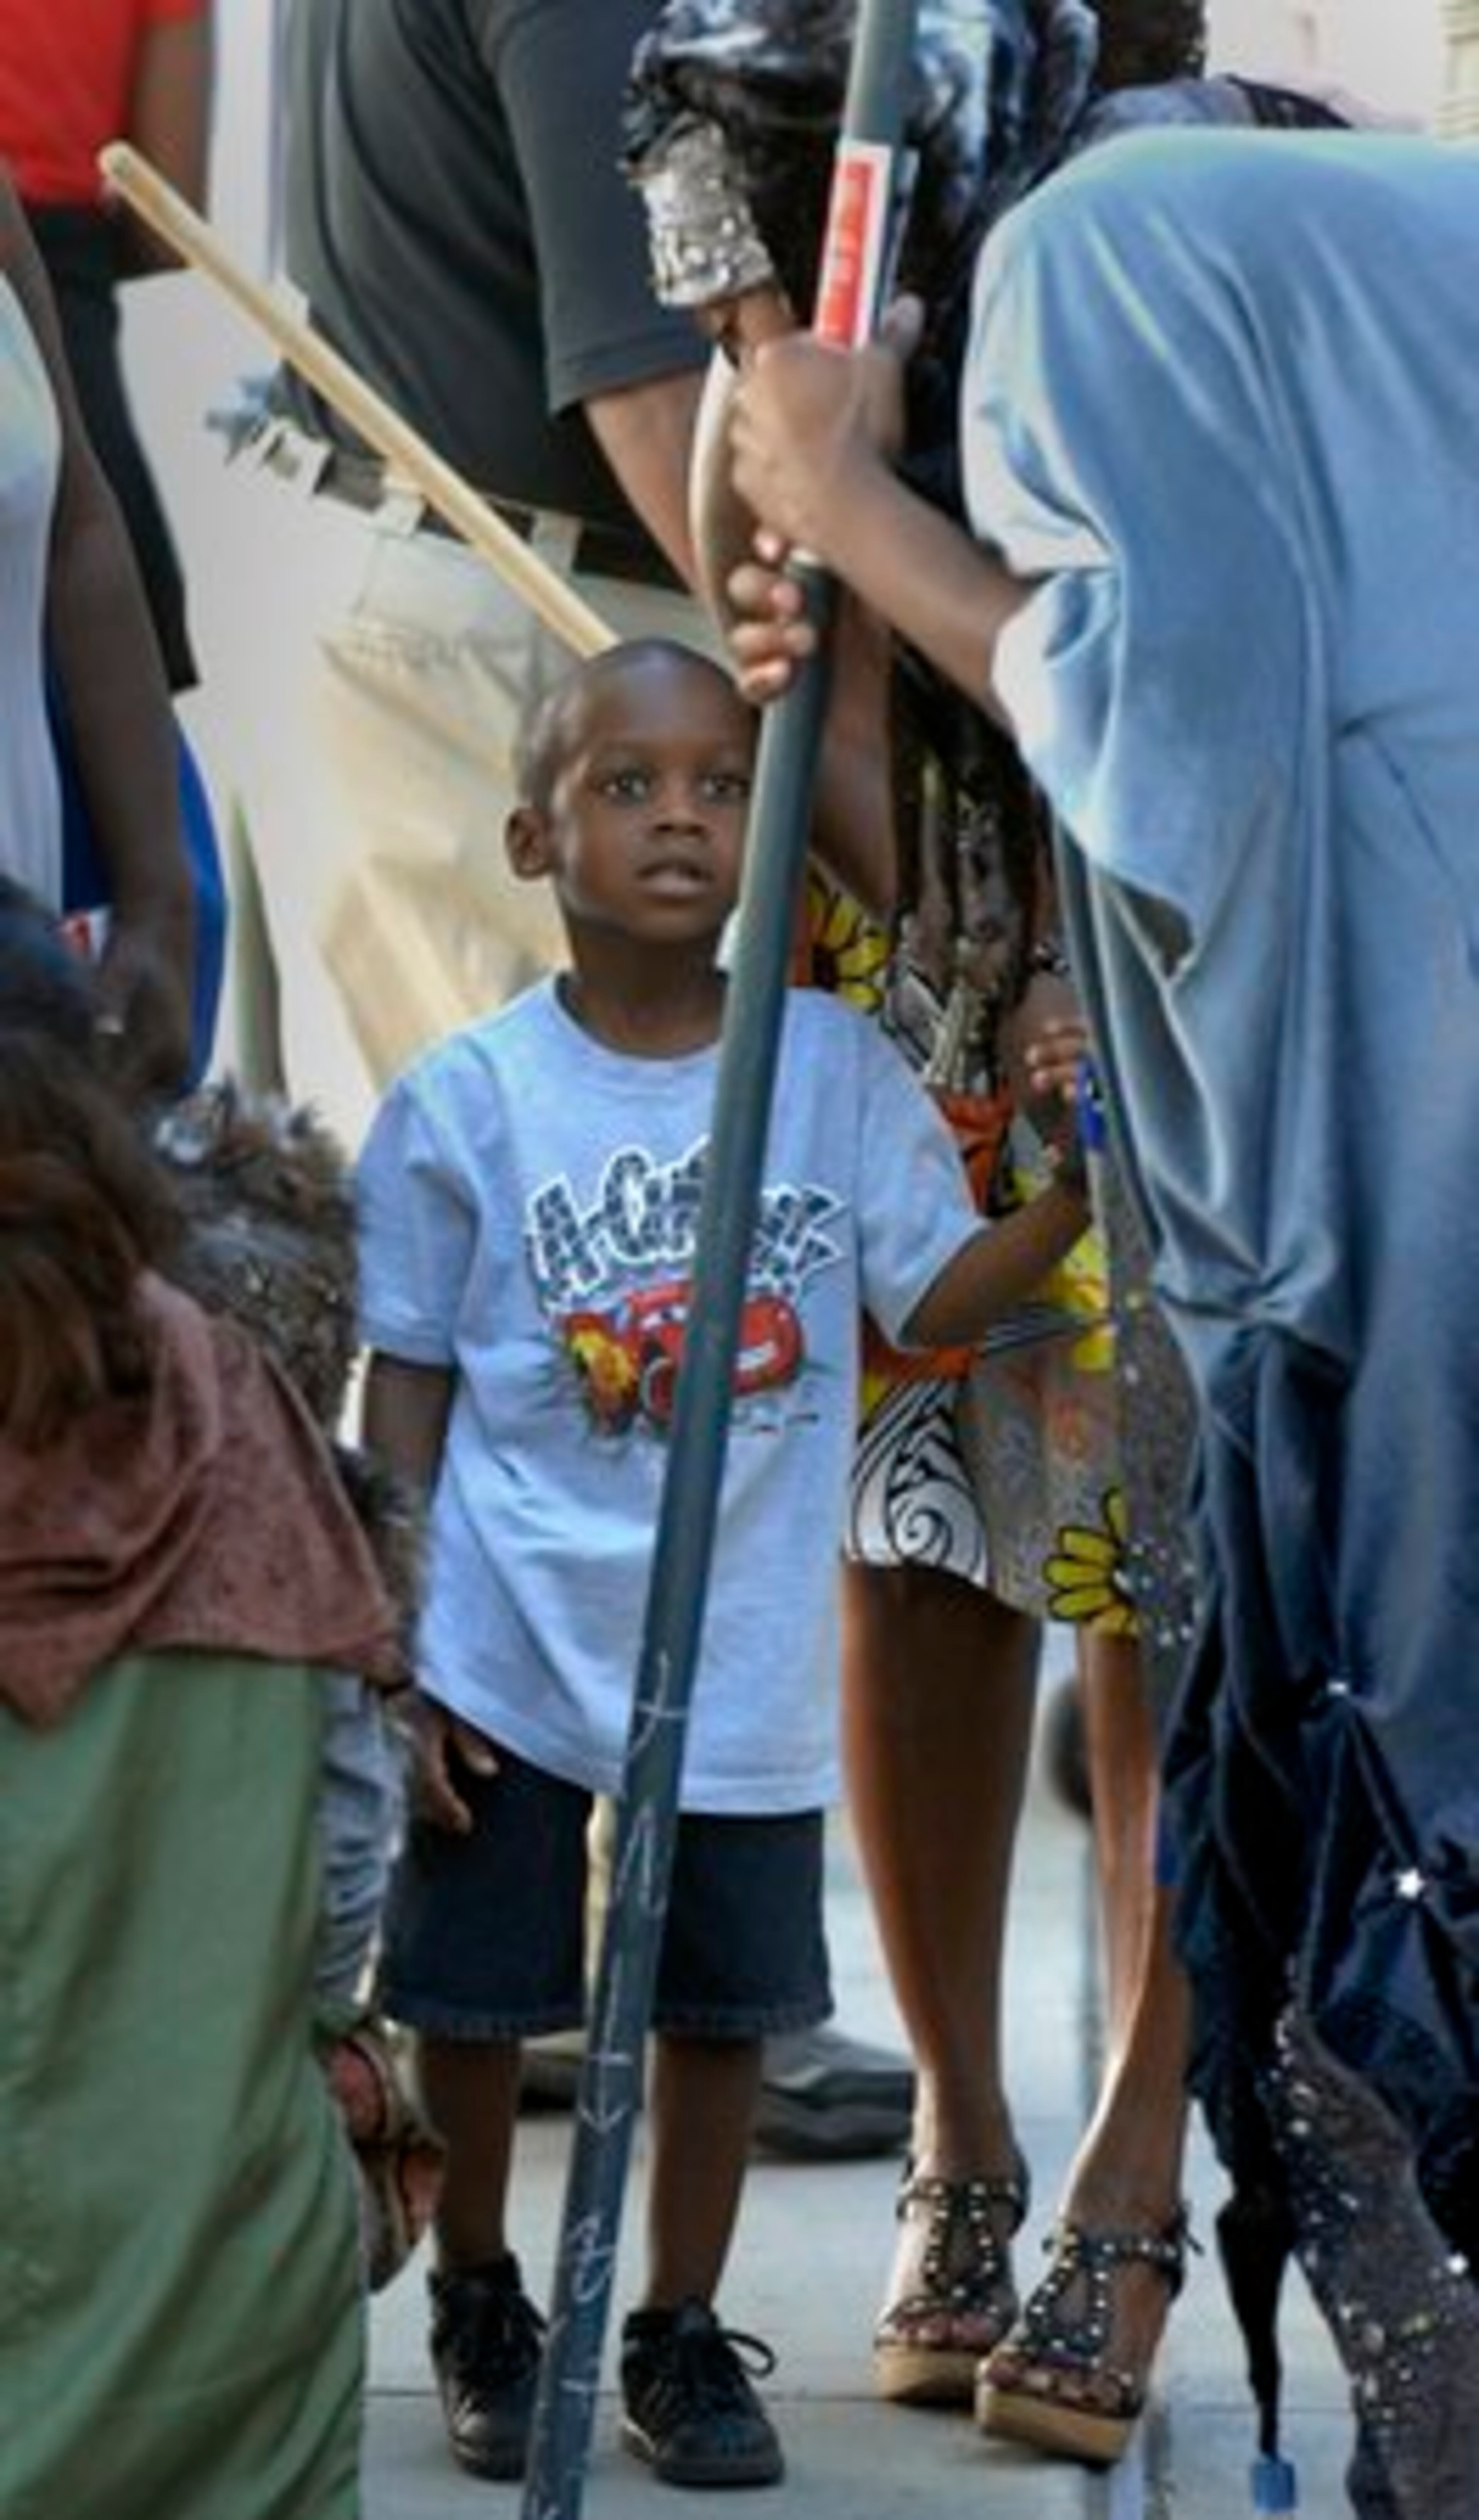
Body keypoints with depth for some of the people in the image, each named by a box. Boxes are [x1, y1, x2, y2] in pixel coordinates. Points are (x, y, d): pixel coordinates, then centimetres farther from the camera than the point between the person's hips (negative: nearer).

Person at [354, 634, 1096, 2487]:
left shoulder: (838, 1068, -2)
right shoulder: (466, 1102, -7)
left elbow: (938, 1295, -3)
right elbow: (403, 1399, -2)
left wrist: (1076, 1187, -21)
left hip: (745, 1663, 2)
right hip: (507, 1660, -2)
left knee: (720, 2003, 10)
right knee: (476, 1995, 8)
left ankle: (681, 2333, 27)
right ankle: (478, 2307, 30)